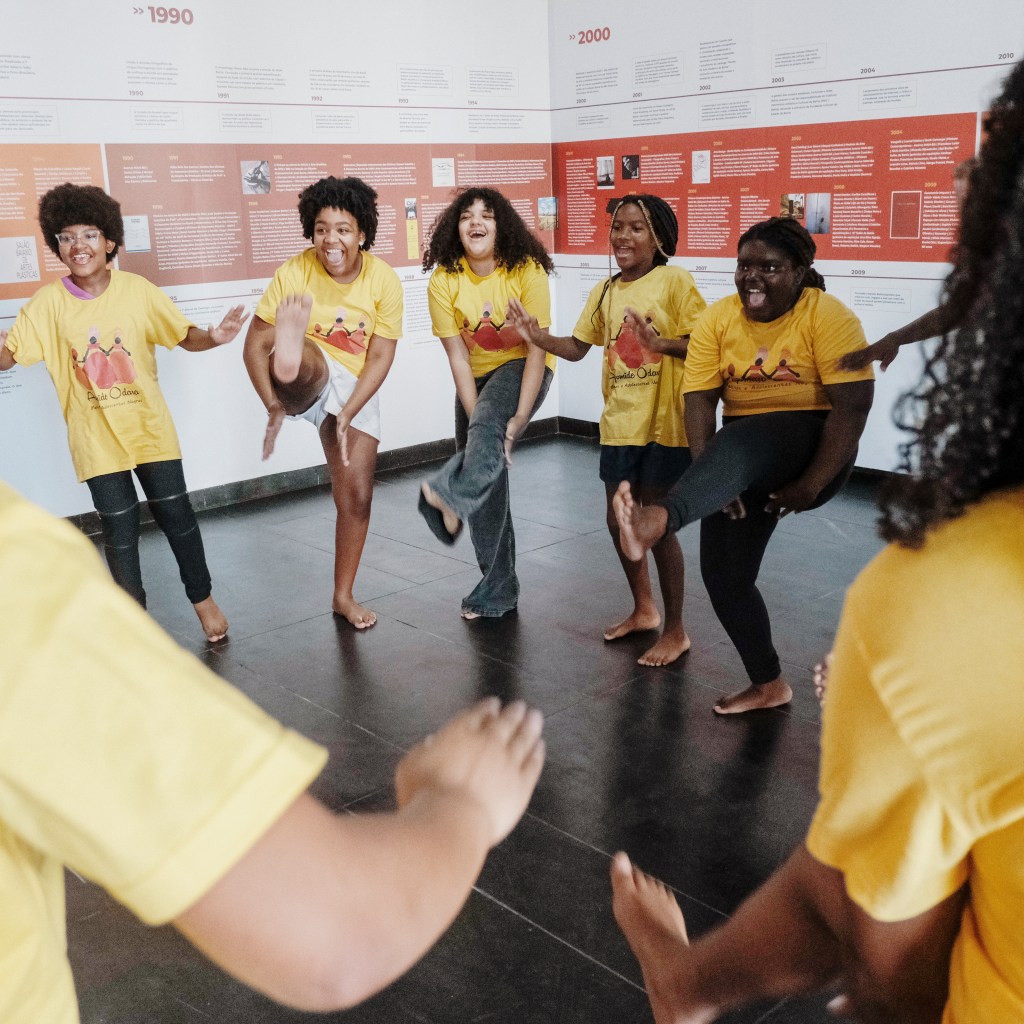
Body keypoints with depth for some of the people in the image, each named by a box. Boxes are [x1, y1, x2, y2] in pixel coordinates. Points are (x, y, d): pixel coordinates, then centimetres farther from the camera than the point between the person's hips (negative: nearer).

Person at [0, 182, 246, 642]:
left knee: (176, 514, 9)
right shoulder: (47, 303, -7)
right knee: (119, 530, 8)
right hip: (97, 440, 0)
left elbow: (186, 336, -4)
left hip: (151, 430, 0)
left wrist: (213, 337, -26)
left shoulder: (137, 290, -7)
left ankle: (202, 596, 30)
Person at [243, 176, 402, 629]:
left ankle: (344, 595, 20)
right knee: (302, 359, -39)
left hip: (357, 389, 2)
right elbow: (255, 344, -16)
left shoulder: (384, 280, -13)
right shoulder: (294, 272, -18)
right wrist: (274, 406, -26)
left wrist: (347, 415, -20)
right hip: (305, 382, -2)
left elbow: (380, 358, -12)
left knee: (356, 495, 3)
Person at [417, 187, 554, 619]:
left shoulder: (526, 271, -20)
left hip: (522, 369, -2)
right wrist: (477, 421, -21)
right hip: (477, 378, 3)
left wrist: (519, 416, -28)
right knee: (486, 466, 1)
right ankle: (499, 588, 10)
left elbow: (537, 348, -20)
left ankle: (450, 497, -52)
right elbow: (458, 357, -14)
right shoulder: (444, 281, -13)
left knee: (488, 422, -35)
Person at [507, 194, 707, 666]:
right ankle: (643, 609, 35)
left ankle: (675, 629, 16)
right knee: (619, 521, 13)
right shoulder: (605, 291, 8)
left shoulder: (674, 281, -9)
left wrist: (660, 343, -28)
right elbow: (577, 347, 10)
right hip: (618, 423, 6)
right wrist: (537, 336, -6)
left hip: (663, 424, -6)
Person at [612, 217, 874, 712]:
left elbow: (853, 406, -17)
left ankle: (658, 520, -63)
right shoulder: (716, 320, 0)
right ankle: (768, 684, 20)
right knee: (723, 574, 2)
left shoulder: (828, 317, -11)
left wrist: (810, 486, -21)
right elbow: (699, 402, -8)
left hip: (812, 445, -5)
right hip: (745, 454, 6)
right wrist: (712, 481, -20)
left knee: (739, 441, -37)